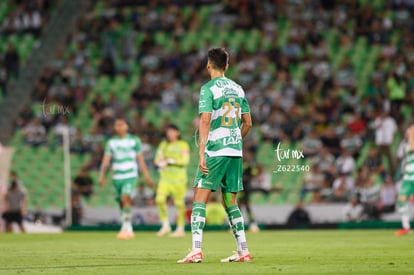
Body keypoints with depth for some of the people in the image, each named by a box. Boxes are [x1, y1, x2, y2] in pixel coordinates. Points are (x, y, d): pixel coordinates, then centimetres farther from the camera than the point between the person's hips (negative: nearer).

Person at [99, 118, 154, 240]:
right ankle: (129, 231, 22)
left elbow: (140, 160, 5)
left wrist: (147, 177, 3)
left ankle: (125, 228, -24)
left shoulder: (134, 141, 3)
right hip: (117, 177, 3)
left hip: (130, 176, -3)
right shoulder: (111, 142, 8)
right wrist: (102, 175, -13)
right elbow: (106, 160, 2)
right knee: (122, 204, 7)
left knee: (125, 198, -24)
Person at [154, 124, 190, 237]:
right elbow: (158, 159, 11)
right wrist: (161, 163, -12)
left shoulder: (183, 145, -1)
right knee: (160, 199, -13)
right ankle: (165, 225, -1)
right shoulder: (163, 144, 12)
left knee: (179, 203, 0)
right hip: (165, 178, 3)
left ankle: (180, 229, 12)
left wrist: (170, 161, -17)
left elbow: (185, 161, -9)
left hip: (179, 178, -3)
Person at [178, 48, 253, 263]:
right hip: (236, 152, 6)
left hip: (215, 151, -6)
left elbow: (205, 120, -15)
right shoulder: (238, 89, 13)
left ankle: (196, 251, -16)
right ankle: (243, 251, 11)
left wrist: (201, 153, -18)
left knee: (200, 198, -5)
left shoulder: (208, 88, -6)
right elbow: (248, 123, 16)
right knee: (230, 202, 14)